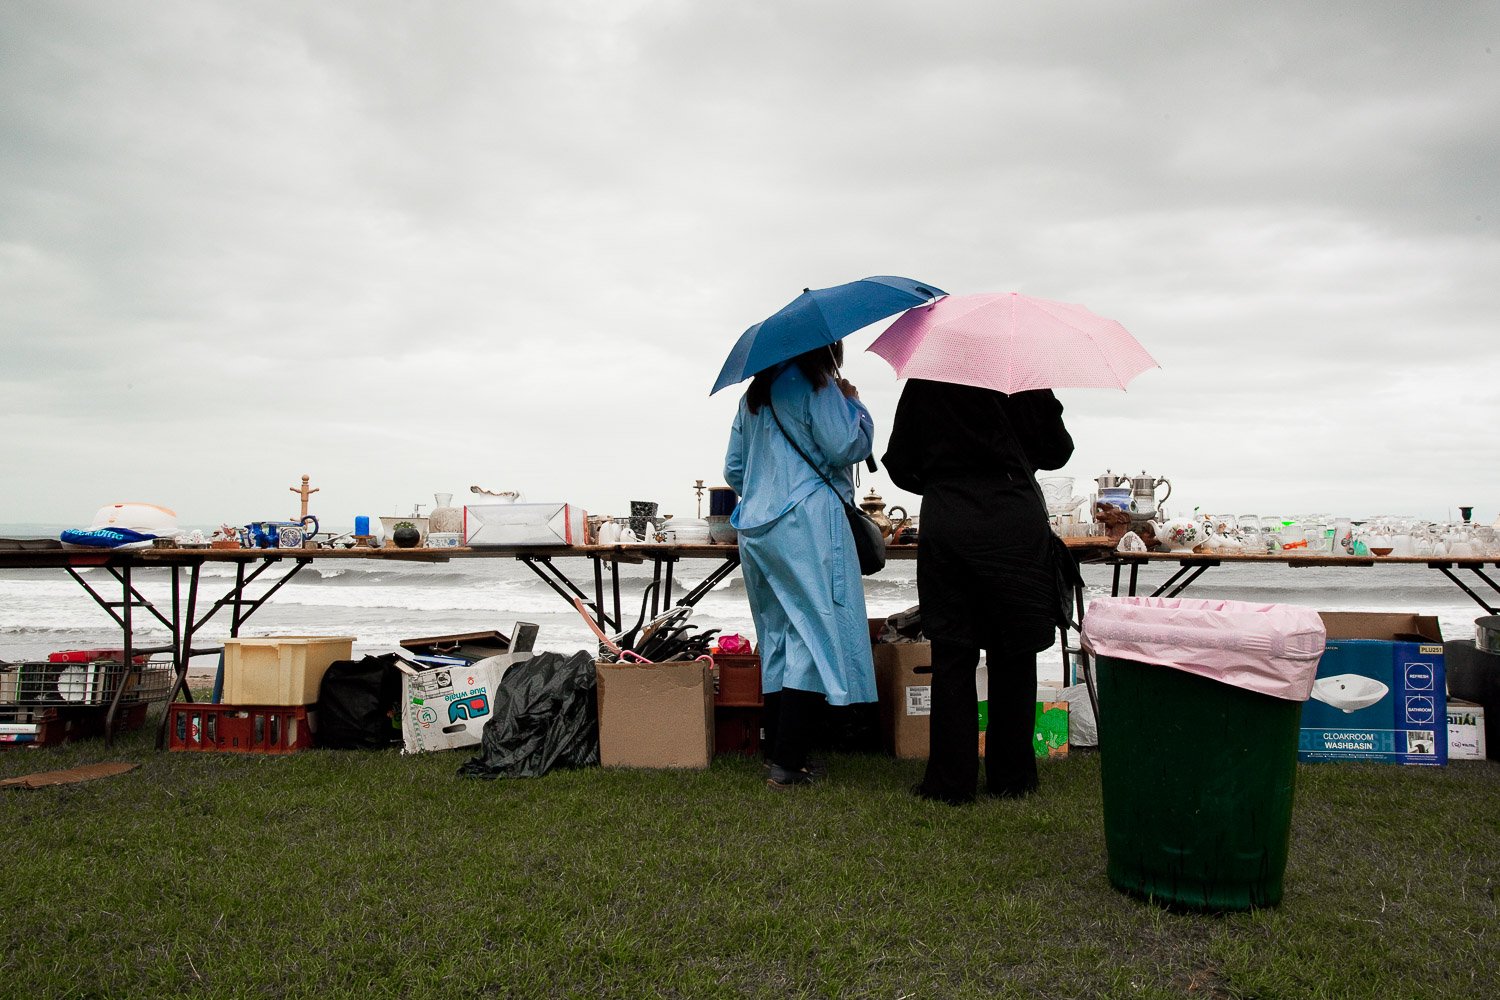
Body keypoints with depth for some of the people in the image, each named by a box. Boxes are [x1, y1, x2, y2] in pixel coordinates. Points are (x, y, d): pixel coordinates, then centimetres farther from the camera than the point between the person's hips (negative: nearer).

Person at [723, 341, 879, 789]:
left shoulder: (754, 394, 20)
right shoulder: (814, 386, -5)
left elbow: (733, 469, 22)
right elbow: (848, 448, -10)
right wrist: (853, 403, 6)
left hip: (756, 528, 8)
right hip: (807, 523, -8)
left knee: (778, 636, 12)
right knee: (817, 634, -6)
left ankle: (775, 751, 15)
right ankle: (788, 763, -9)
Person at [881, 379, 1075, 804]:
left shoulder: (921, 383, 3)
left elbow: (898, 464, 7)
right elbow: (1057, 452, 7)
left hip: (945, 526, 0)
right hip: (1015, 525, 0)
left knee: (951, 657, 5)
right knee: (1013, 656, 9)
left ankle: (951, 781, 9)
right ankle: (1011, 777, 18)